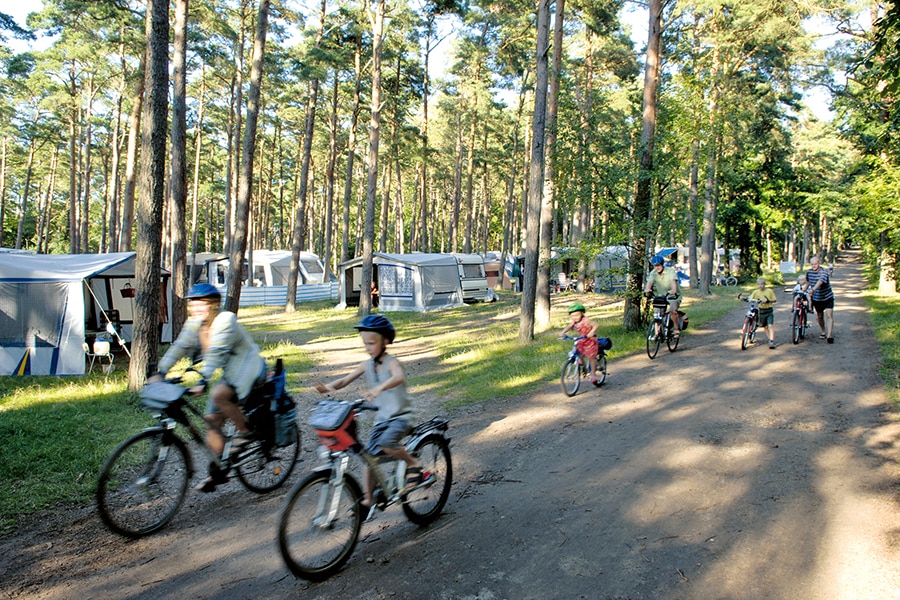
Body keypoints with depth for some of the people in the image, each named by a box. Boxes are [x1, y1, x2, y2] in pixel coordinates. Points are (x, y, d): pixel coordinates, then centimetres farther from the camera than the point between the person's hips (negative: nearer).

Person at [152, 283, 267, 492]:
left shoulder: (225, 320, -21)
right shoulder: (193, 325, 1)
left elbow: (216, 353, -32)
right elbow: (178, 348, -7)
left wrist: (202, 380, -41)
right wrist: (160, 373, -19)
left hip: (248, 368, -8)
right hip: (230, 373, 8)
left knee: (218, 394, -32)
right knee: (212, 419, 1)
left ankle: (245, 430, -9)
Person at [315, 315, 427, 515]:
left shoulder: (391, 362, -16)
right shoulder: (367, 365, 3)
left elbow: (399, 377, -38)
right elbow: (346, 380, 1)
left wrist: (379, 388, -57)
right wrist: (328, 387, -21)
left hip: (400, 416, -6)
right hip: (381, 419, 6)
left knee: (386, 443, -33)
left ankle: (414, 464, -8)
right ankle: (367, 501, 18)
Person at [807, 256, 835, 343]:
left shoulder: (823, 272, -24)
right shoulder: (809, 272, -5)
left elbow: (820, 281, -44)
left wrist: (813, 289, -59)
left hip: (827, 297, -5)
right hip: (816, 298, 5)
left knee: (829, 315, -16)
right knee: (819, 316, 15)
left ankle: (829, 336, -19)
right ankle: (823, 332, 35)